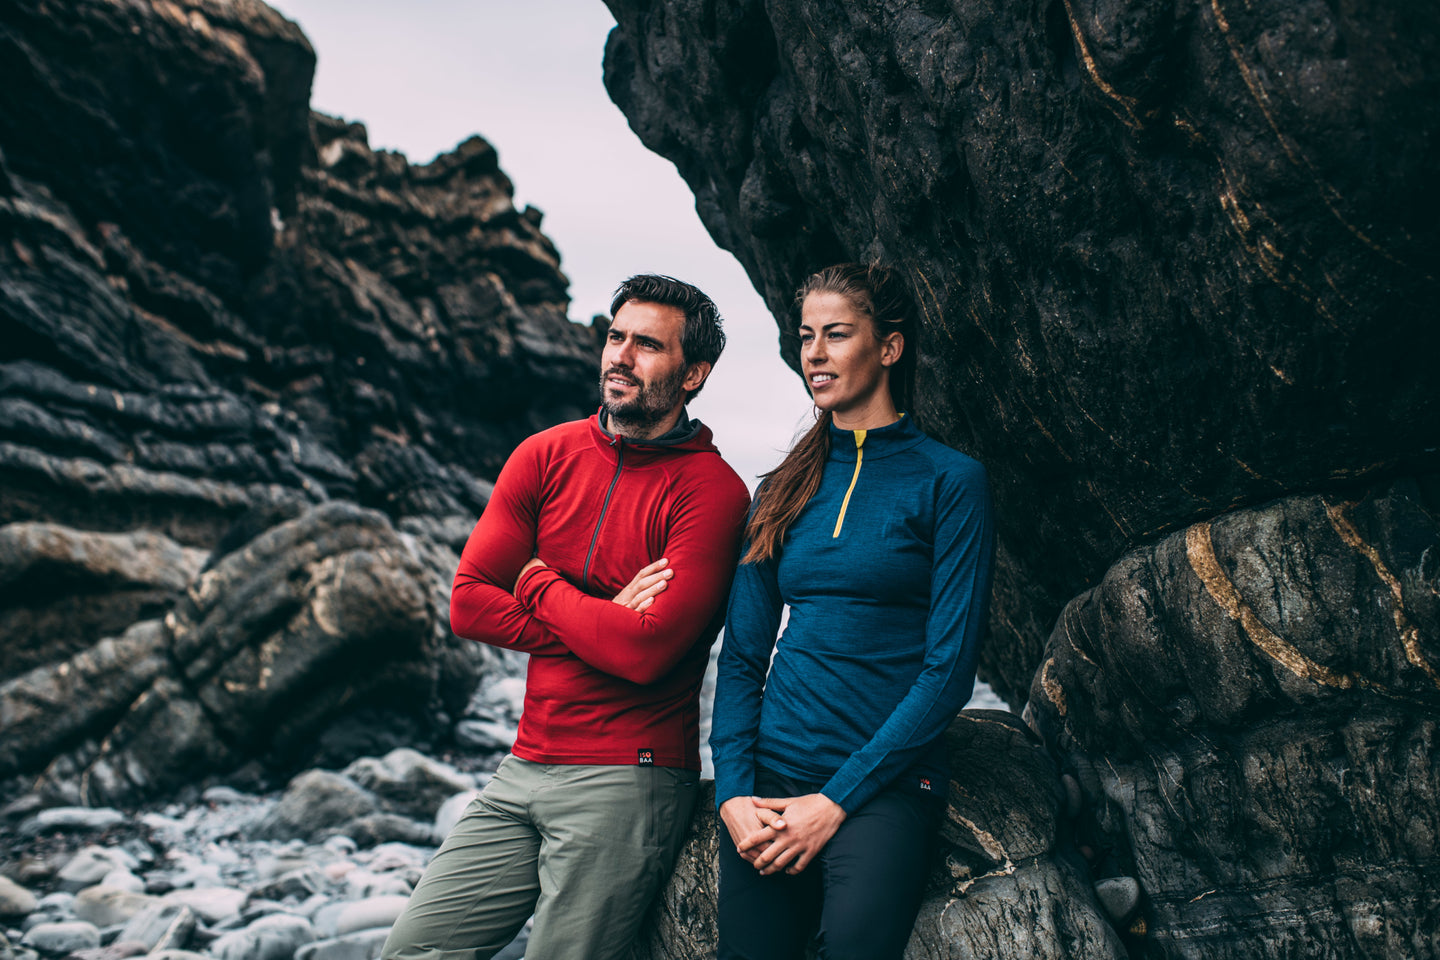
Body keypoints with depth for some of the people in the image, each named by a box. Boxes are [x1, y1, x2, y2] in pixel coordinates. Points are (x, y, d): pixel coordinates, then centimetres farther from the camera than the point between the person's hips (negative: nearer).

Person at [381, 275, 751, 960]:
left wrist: (542, 585, -5)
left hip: (629, 781, -6)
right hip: (524, 768, 6)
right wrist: (601, 622, -10)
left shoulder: (712, 491, -10)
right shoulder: (545, 456, 7)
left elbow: (646, 651, -20)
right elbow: (468, 604, 1)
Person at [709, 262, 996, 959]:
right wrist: (733, 793, -5)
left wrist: (837, 798, -12)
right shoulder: (785, 489, 11)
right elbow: (742, 654, 9)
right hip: (770, 777, 4)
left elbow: (950, 668, -8)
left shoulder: (950, 482, -2)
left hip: (885, 787, -4)